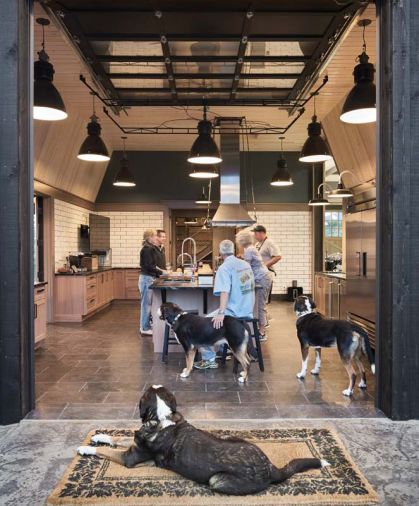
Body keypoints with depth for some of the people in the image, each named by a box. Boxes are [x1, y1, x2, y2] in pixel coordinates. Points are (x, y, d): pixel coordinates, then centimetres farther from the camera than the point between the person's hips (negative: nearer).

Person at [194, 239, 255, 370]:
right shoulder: (245, 264, 8)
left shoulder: (225, 267, -15)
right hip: (248, 311, 8)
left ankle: (209, 359, 2)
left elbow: (225, 292, -28)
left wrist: (221, 313, -34)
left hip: (235, 312, -8)